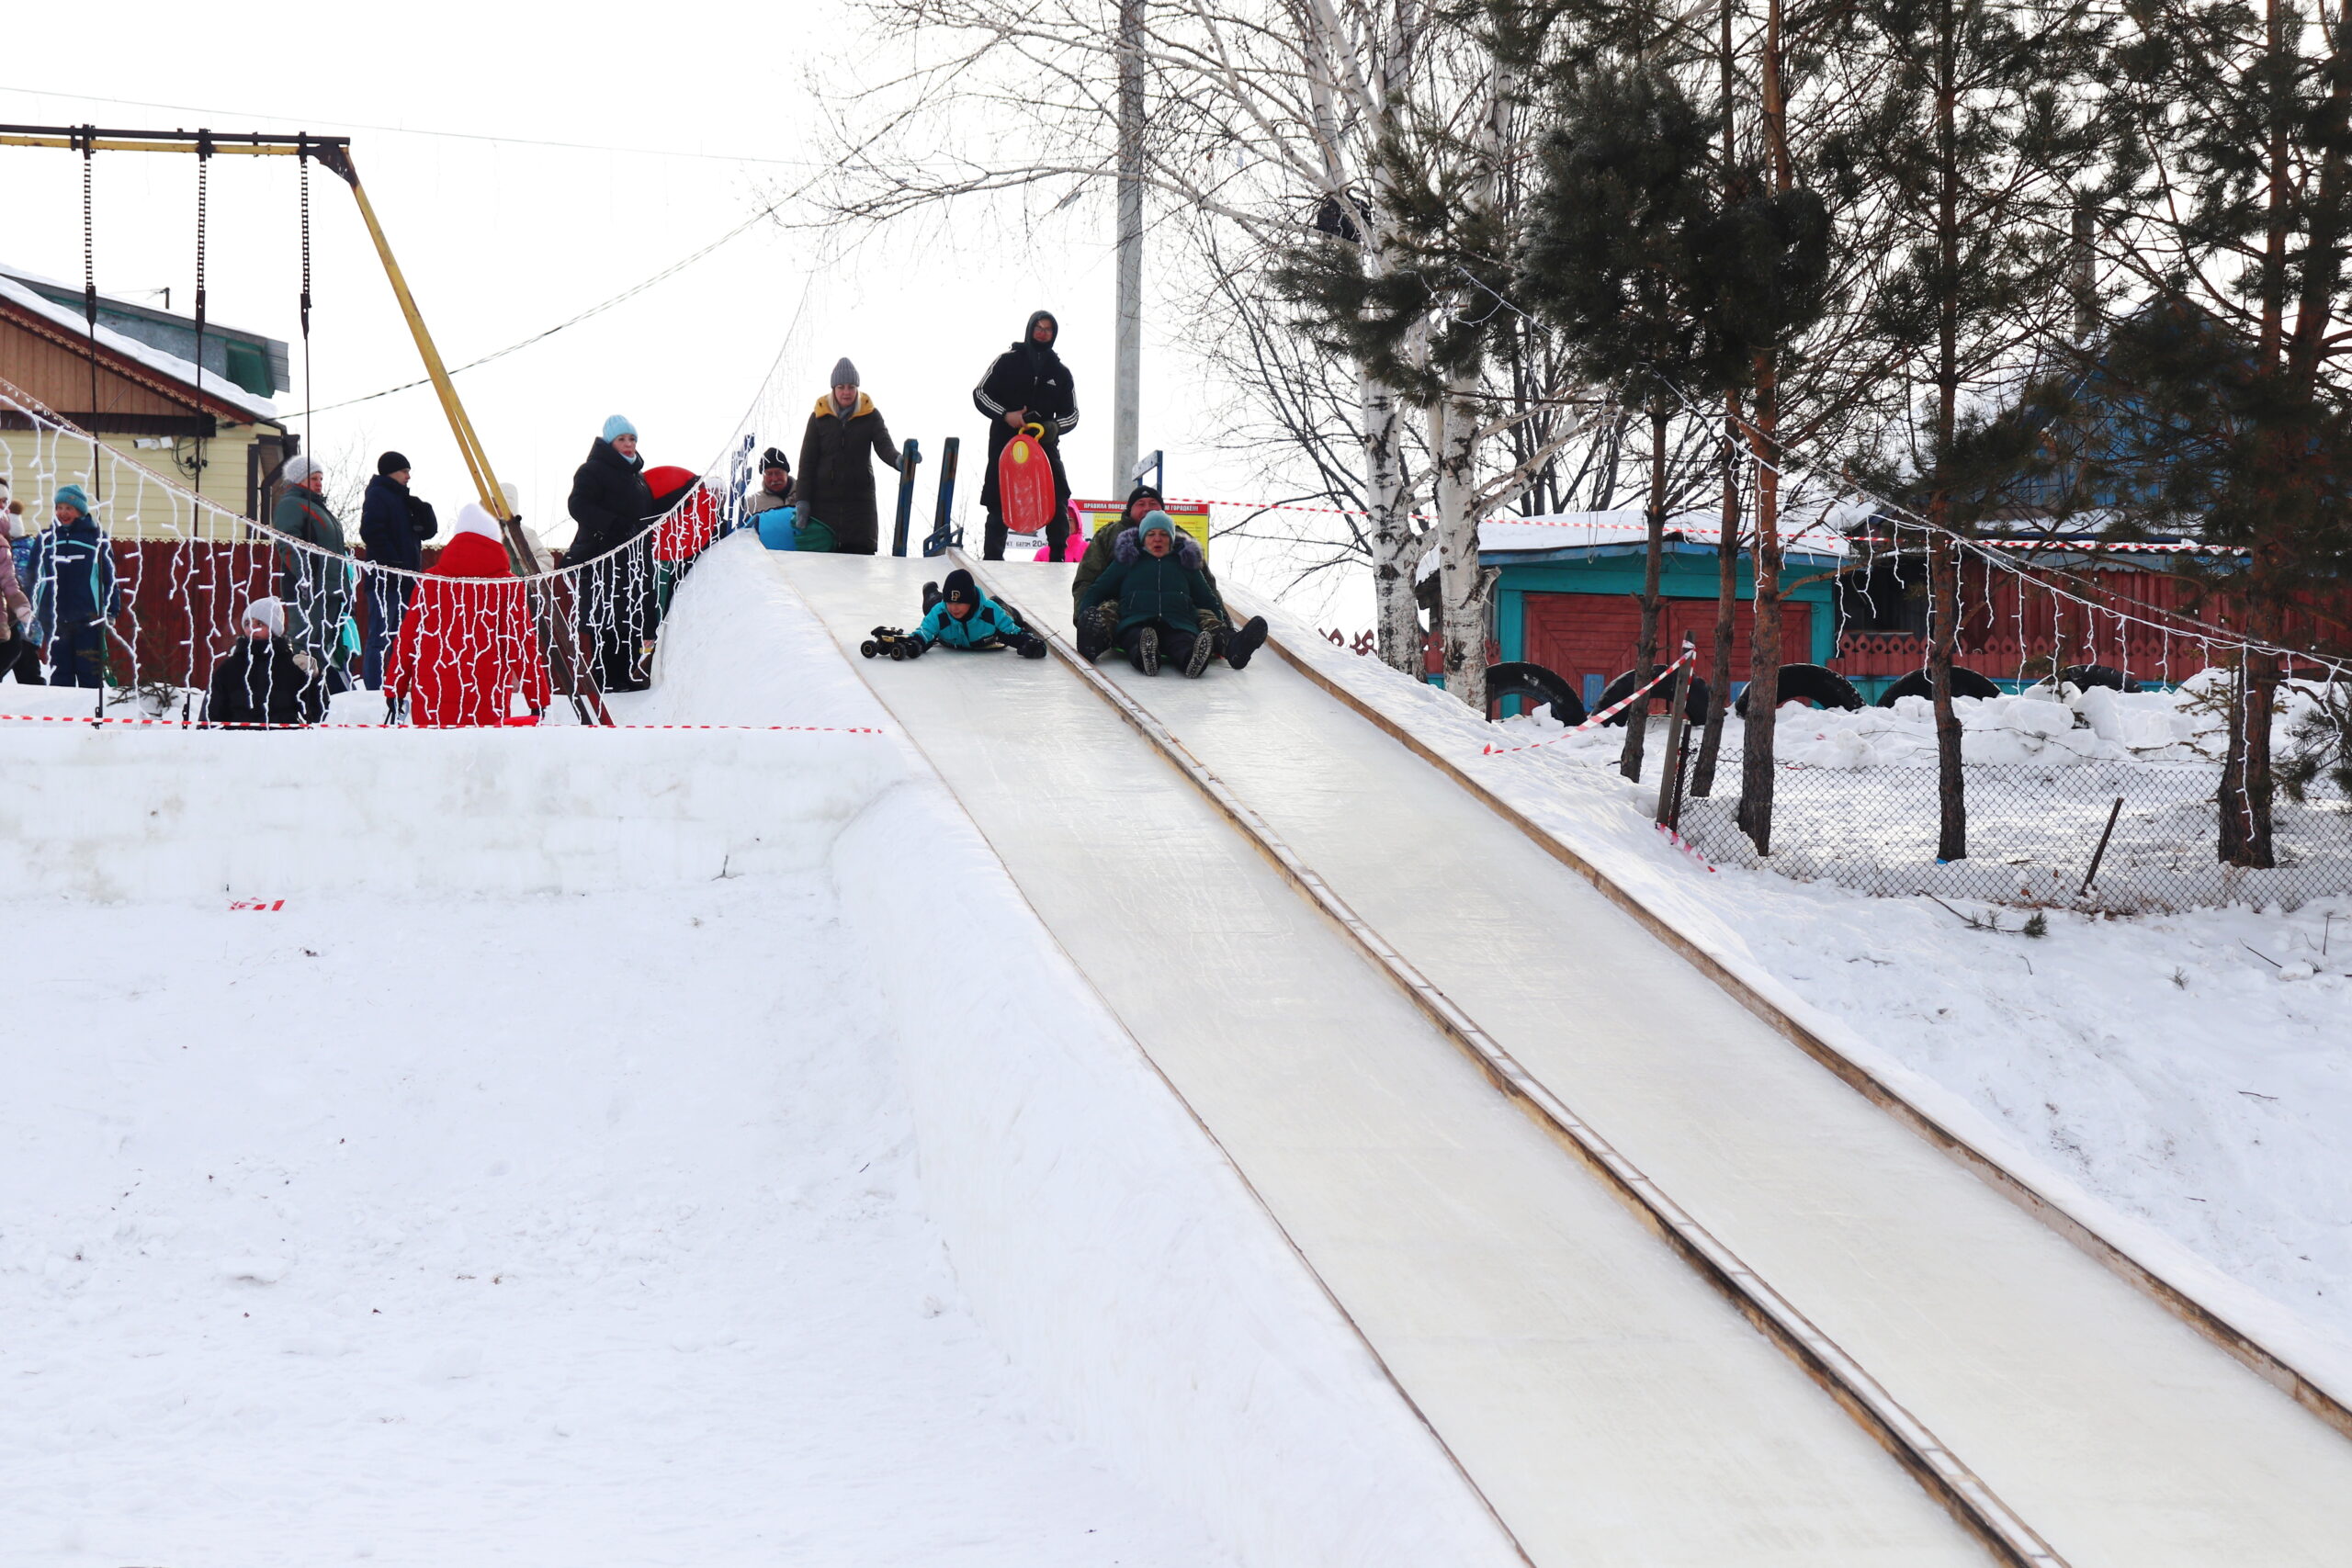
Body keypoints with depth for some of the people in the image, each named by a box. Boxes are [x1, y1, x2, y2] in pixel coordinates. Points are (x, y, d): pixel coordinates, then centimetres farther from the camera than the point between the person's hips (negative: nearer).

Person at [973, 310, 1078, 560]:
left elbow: (1071, 414, 14)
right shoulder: (1008, 361, 5)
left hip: (1045, 445, 1)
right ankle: (992, 558, 8)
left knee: (1058, 502, -14)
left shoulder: (1061, 372, 11)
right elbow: (980, 393, 4)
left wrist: (1053, 427, -9)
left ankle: (1058, 556, -12)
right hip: (1005, 443, -1)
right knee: (999, 505, 2)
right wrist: (1005, 415, -13)